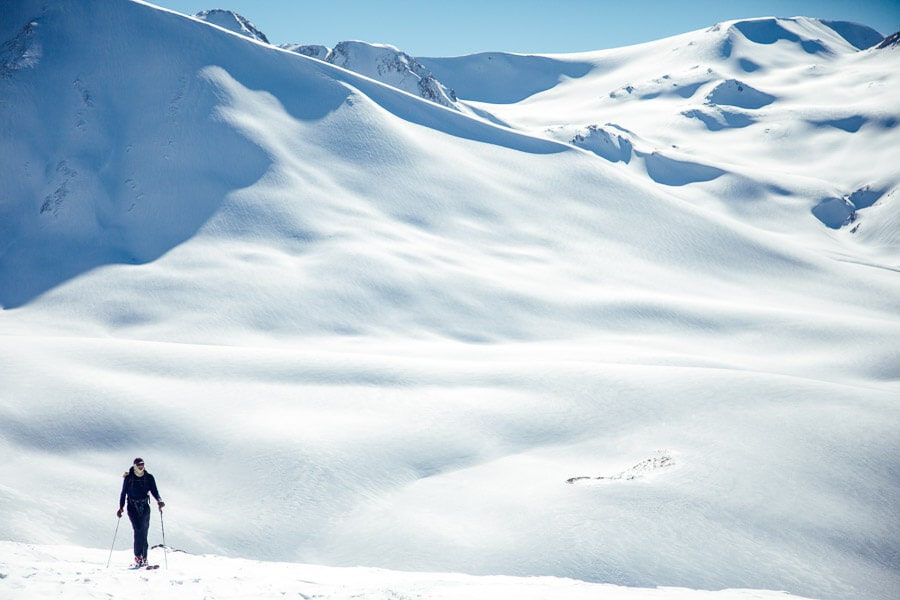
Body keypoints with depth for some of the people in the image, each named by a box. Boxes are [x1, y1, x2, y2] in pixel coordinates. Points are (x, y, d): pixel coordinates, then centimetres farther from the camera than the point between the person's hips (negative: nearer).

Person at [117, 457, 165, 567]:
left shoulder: (149, 478, 7)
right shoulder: (128, 478, 3)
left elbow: (154, 491, 5)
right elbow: (123, 493, 7)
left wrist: (159, 501, -14)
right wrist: (120, 508, 2)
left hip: (144, 507, 2)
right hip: (132, 507, -2)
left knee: (144, 532, -2)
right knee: (138, 530, -17)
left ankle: (144, 558, 5)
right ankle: (138, 557, -18)